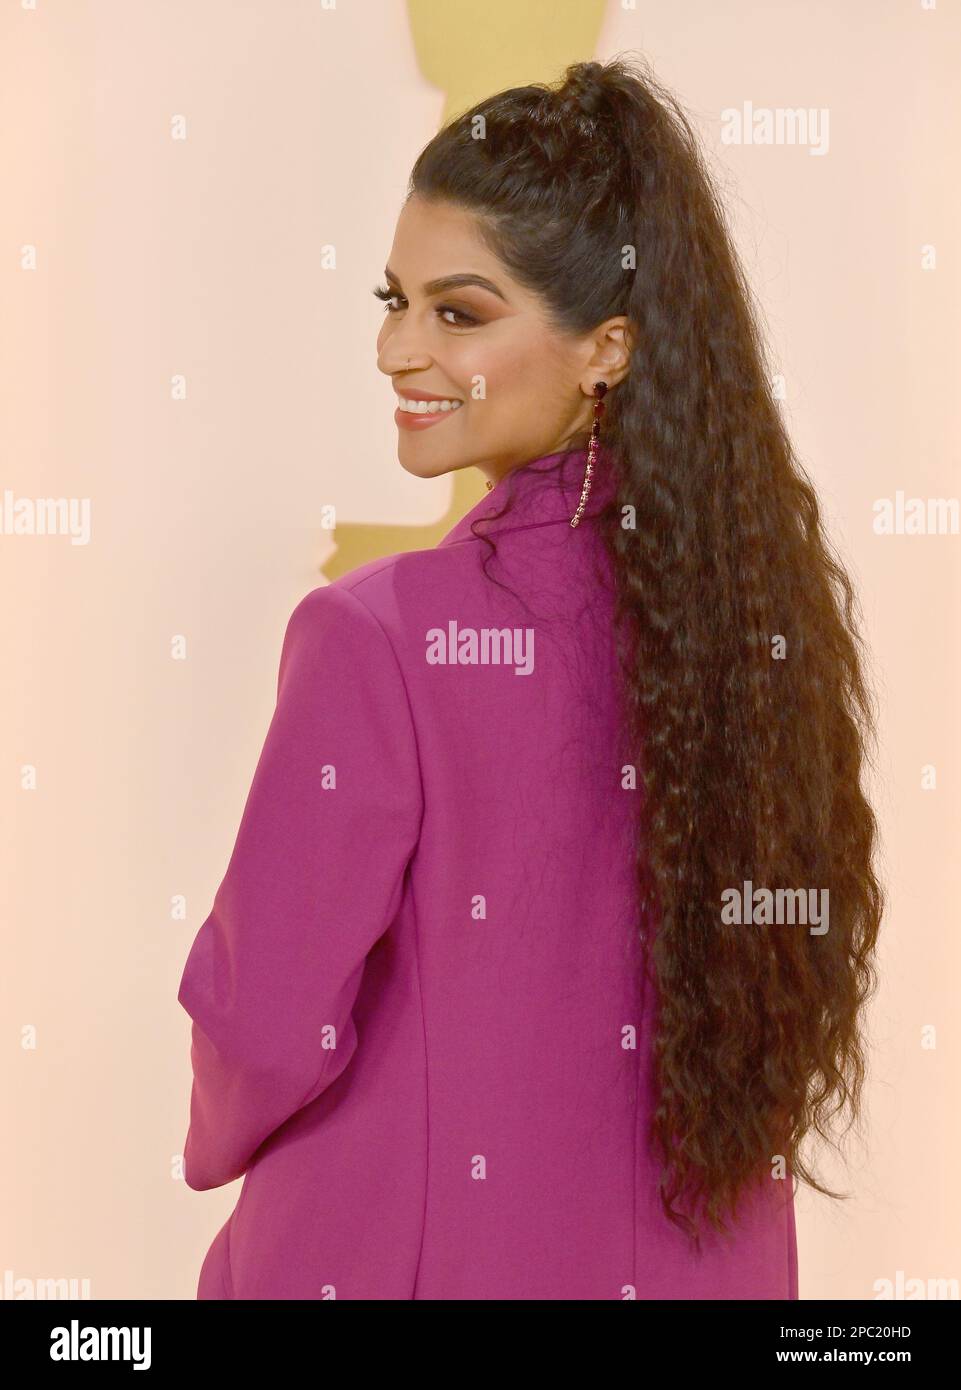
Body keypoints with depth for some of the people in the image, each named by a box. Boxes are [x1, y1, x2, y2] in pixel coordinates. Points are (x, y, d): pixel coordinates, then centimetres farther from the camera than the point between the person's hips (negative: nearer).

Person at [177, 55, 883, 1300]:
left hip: (415, 1245, -4)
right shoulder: (761, 589, -8)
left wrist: (218, 1139, 3)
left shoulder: (376, 638, -26)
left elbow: (272, 1022, -19)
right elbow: (806, 944, 4)